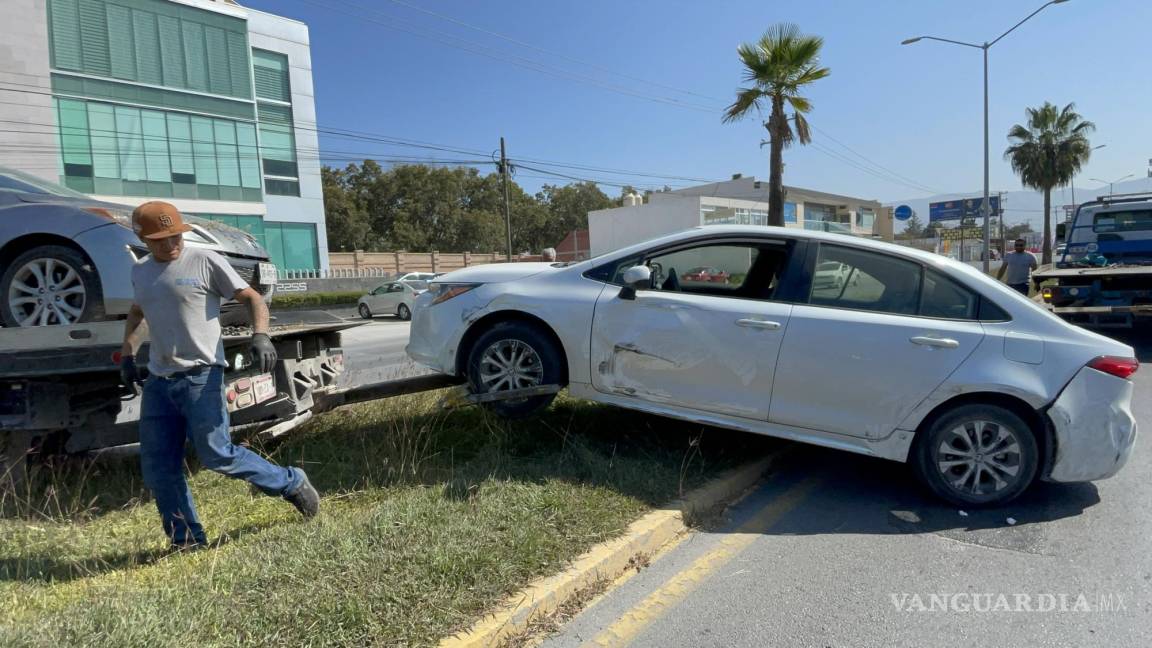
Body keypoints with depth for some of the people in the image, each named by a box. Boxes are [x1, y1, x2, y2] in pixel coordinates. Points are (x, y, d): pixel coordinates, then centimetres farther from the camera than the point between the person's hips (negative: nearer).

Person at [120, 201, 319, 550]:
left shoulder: (205, 262, -5)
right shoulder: (139, 272, 14)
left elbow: (252, 298, -5)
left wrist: (260, 335, -23)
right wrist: (127, 354, 19)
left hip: (201, 377, -6)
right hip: (158, 382, 7)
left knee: (217, 455, -9)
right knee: (158, 469, 7)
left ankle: (291, 483, 10)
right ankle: (187, 542, 19)